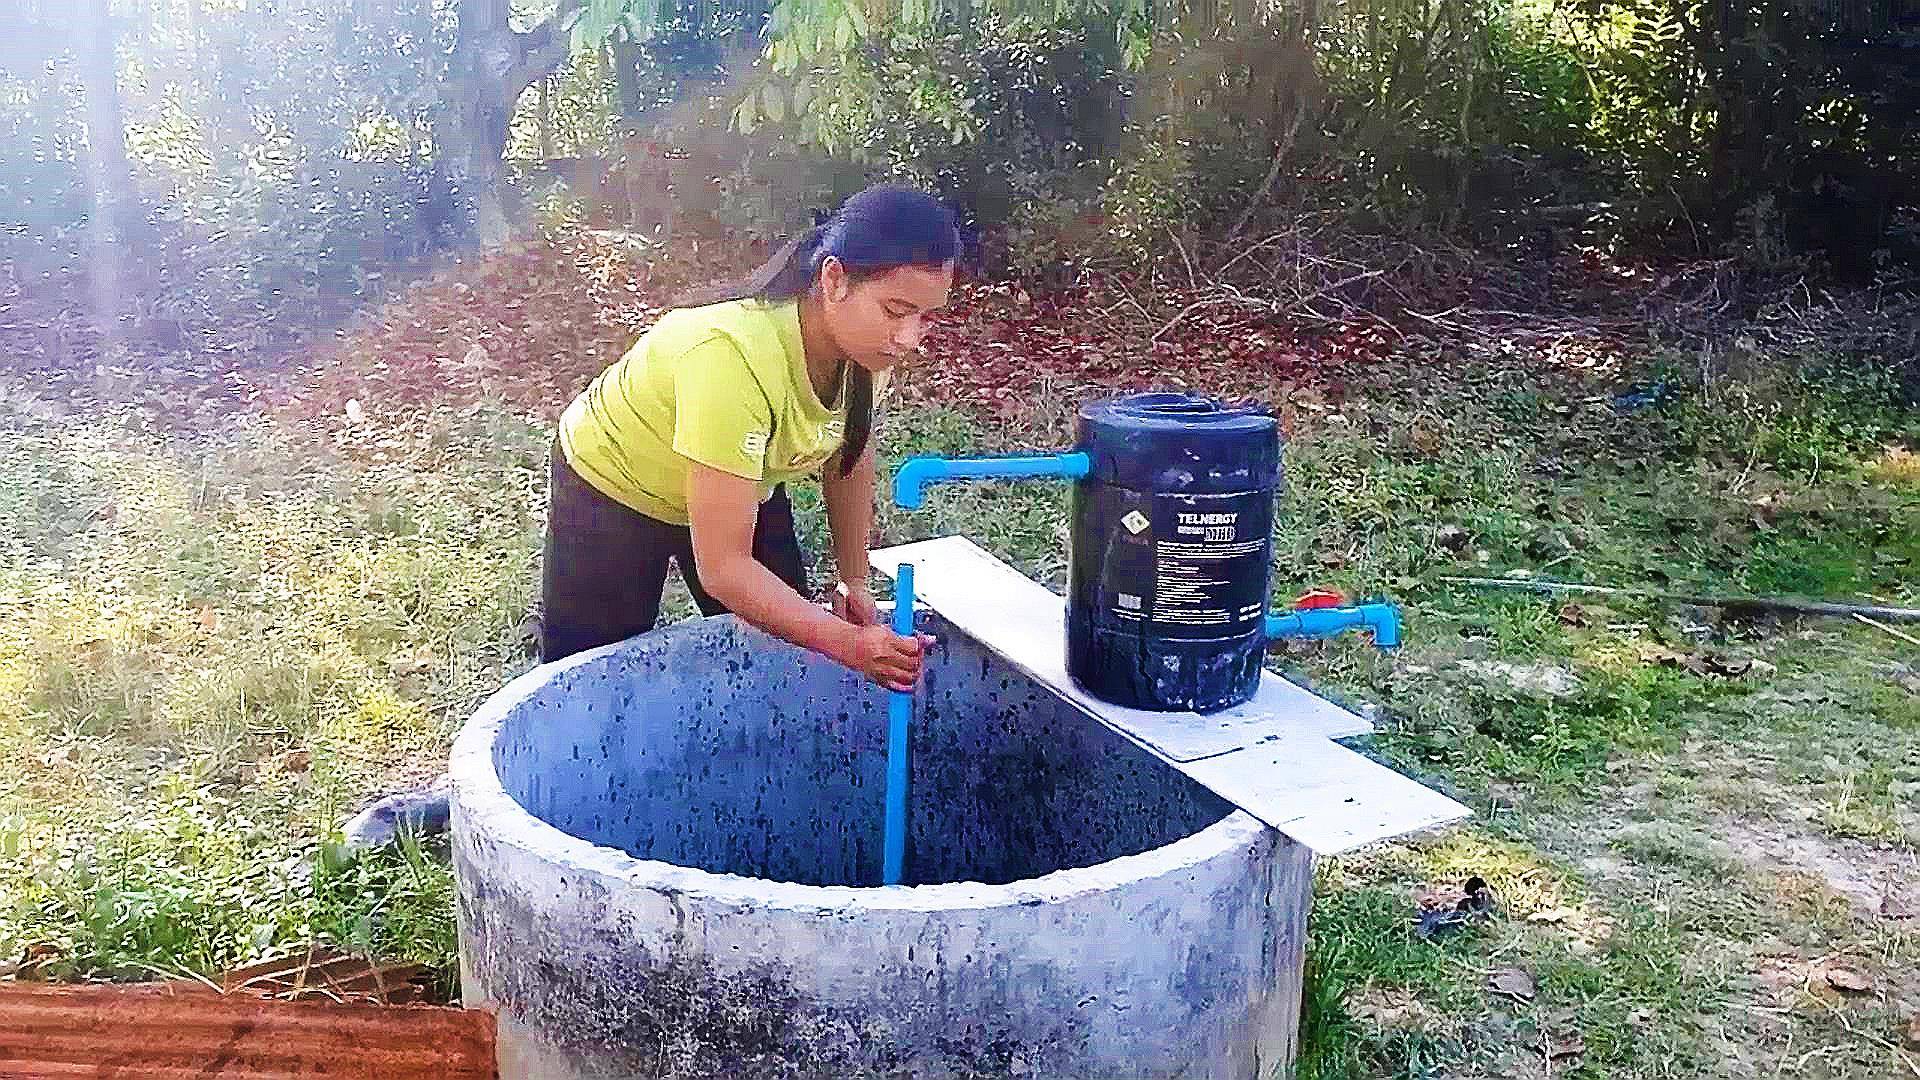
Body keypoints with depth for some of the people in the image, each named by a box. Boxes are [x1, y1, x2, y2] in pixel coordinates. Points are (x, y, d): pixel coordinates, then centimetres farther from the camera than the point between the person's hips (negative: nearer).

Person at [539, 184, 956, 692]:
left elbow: (849, 453, -1)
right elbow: (722, 568, -40)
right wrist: (850, 645, -44)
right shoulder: (733, 356, -42)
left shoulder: (867, 334, -22)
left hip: (746, 485, 6)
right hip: (613, 485, -6)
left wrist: (854, 582, -3)